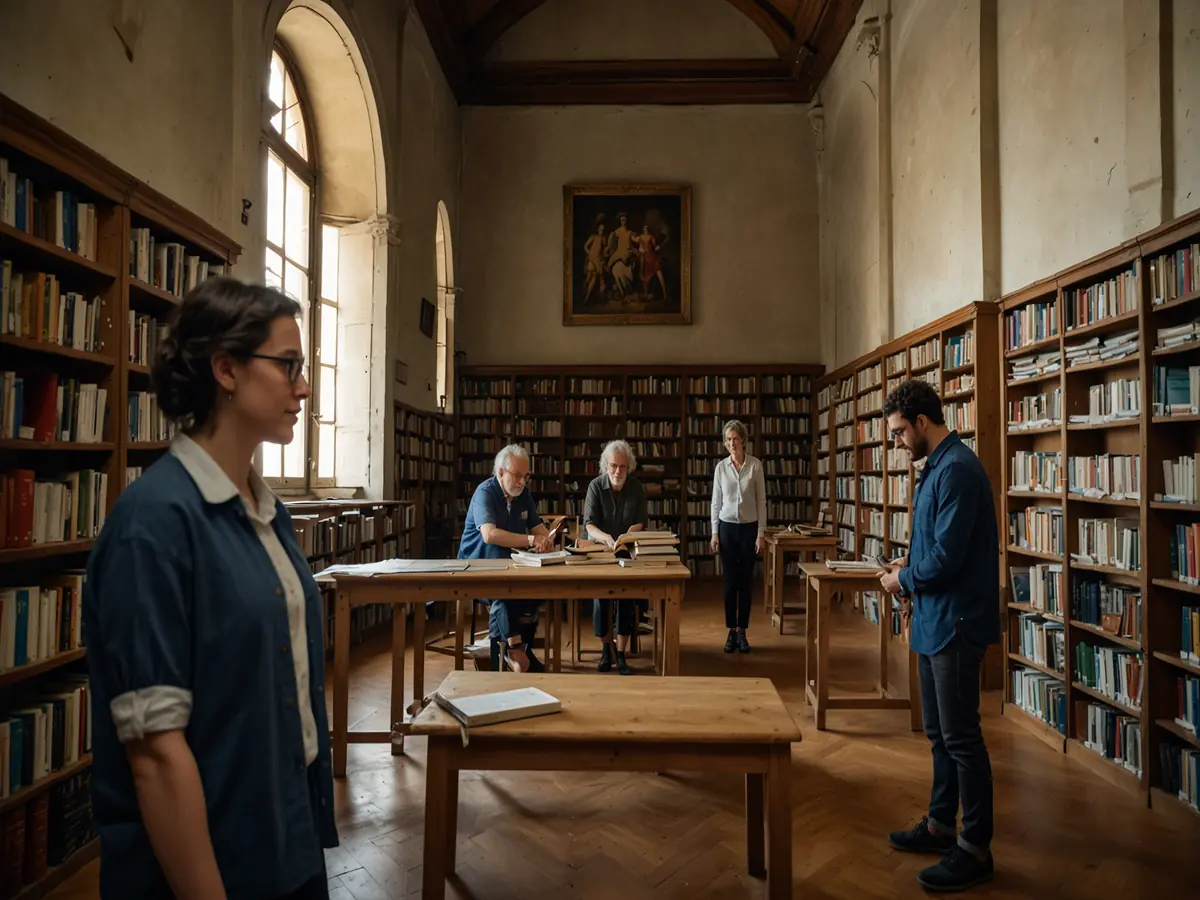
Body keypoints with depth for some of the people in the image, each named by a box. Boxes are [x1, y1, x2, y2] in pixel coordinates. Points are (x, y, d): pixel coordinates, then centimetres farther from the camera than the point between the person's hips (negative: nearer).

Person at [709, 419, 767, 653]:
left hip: (749, 528, -1)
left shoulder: (755, 465, -4)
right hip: (727, 527, 1)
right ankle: (731, 632, 13)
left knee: (746, 582, 5)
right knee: (730, 582, 4)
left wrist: (761, 533, -6)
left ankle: (742, 632, 15)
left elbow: (761, 501, -2)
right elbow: (716, 502, 4)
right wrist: (714, 533, -1)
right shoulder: (721, 467, 1)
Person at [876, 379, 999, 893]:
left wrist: (904, 580, -8)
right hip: (934, 620, 10)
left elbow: (946, 558, -24)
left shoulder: (957, 470, -20)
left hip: (955, 623, -10)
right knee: (939, 733, 19)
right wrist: (909, 568, 6)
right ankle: (940, 824, 33)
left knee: (961, 738, 2)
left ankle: (975, 850, 16)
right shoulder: (938, 467, 11)